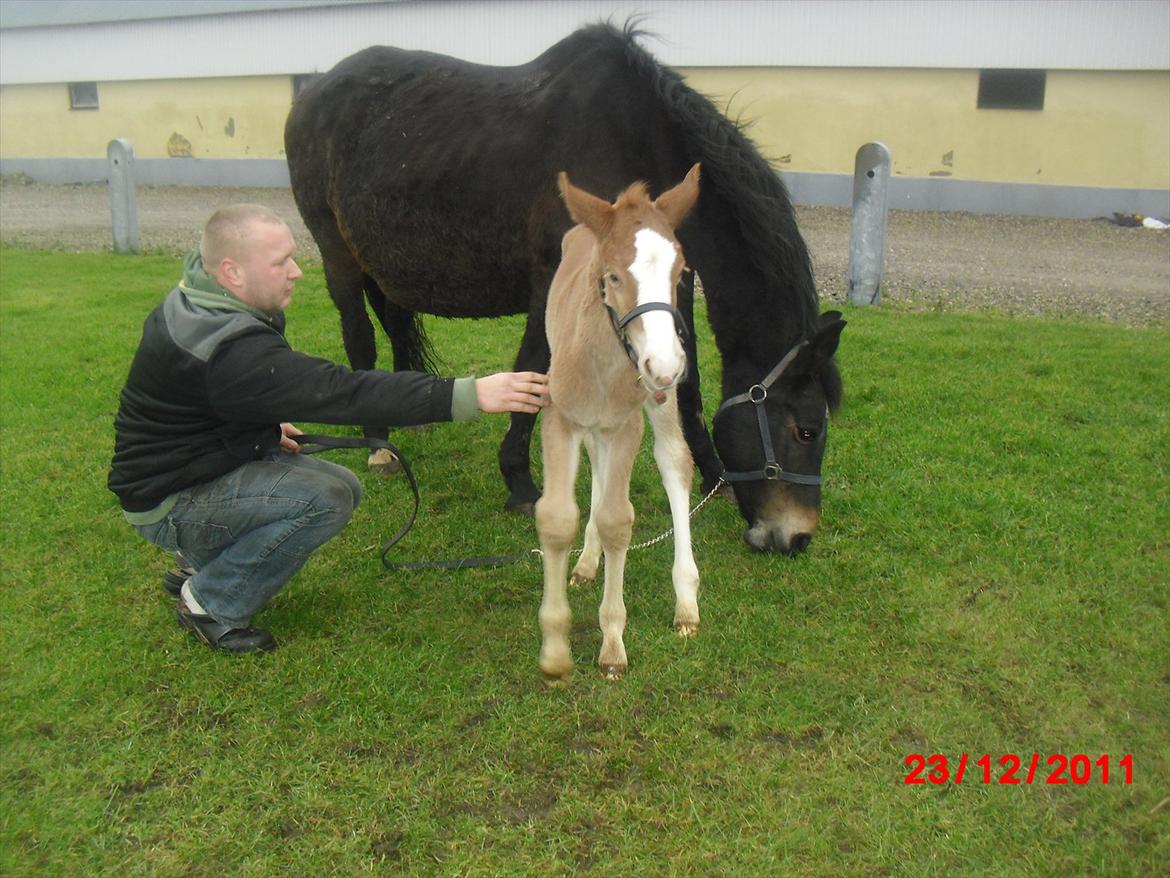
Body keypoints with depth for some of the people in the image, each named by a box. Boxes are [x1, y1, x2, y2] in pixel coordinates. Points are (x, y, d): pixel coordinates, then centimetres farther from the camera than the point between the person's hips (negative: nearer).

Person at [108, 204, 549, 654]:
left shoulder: (197, 299, -1)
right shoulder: (229, 352, -33)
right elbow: (343, 393, -38)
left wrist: (264, 425, 5)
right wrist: (470, 394, -40)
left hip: (203, 459, 10)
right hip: (169, 502, -10)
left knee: (345, 486, 6)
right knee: (325, 499, -27)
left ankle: (201, 562, 16)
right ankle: (210, 603, -8)